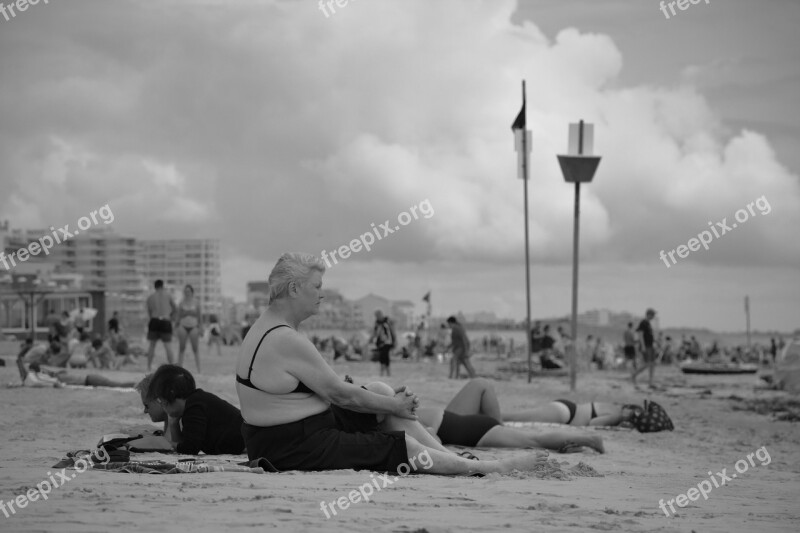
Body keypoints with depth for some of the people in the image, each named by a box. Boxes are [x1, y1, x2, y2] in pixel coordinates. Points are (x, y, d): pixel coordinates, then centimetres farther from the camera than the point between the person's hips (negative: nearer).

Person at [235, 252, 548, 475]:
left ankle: (454, 460, 9)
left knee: (380, 392, 9)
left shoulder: (268, 330, 12)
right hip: (294, 449, -10)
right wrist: (393, 406, -2)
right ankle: (495, 469, 5)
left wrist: (389, 402, 9)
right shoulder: (286, 341, -22)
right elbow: (340, 394, -17)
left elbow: (329, 391, 15)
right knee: (403, 446, -5)